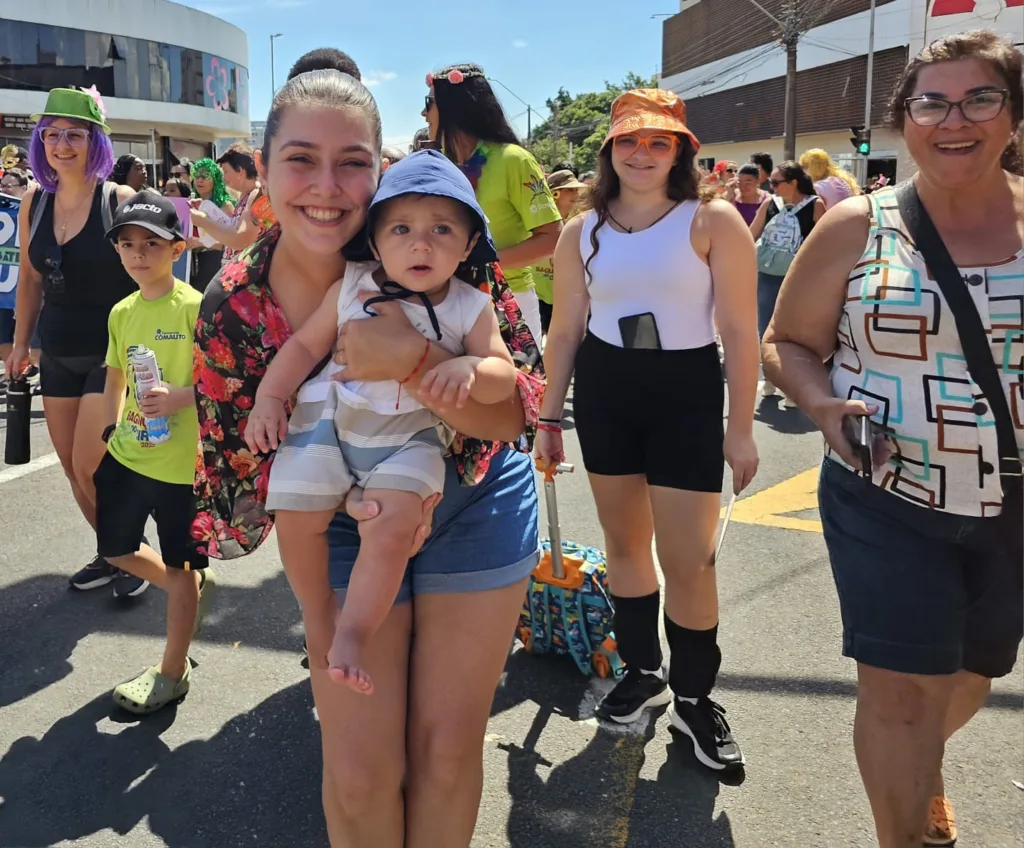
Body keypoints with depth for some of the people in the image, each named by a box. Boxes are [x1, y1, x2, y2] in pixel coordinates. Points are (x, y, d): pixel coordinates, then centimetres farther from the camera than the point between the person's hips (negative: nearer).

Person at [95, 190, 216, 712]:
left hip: (181, 460, -7)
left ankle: (172, 673, 22)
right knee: (116, 549, 19)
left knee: (182, 569, 6)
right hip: (127, 454, 7)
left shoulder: (193, 307, -13)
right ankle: (192, 588, 43)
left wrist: (179, 397, -28)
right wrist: (111, 430, 13)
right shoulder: (122, 312, 6)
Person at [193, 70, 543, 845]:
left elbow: (518, 411, -22)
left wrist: (413, 360, -41)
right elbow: (247, 469, -7)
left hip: (474, 509, 0)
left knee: (448, 748, 8)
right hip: (345, 524, 1)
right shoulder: (232, 311, -16)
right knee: (359, 770, 3)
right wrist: (354, 501, -25)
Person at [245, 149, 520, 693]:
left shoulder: (470, 307, -1)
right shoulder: (351, 288, 1)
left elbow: (503, 377, -6)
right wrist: (269, 397, -2)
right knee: (296, 517, -7)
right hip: (331, 418, 2)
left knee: (394, 521, -23)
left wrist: (469, 368, -27)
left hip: (410, 434, -1)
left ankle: (351, 638, -10)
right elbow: (305, 345, 8)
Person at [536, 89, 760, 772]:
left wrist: (741, 426, -9)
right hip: (603, 392, 4)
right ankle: (643, 671, 33)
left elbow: (740, 331, -7)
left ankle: (695, 697, 18)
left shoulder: (713, 221, -6)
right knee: (624, 542, 13)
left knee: (689, 560, -4)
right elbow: (565, 331, 9)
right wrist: (550, 416, 9)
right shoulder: (583, 232, 5)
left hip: (688, 394, -3)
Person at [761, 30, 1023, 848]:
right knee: (900, 691, -2)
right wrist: (824, 404, -19)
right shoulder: (856, 227, -6)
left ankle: (917, 766, 56)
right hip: (888, 503, -2)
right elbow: (787, 343, 1)